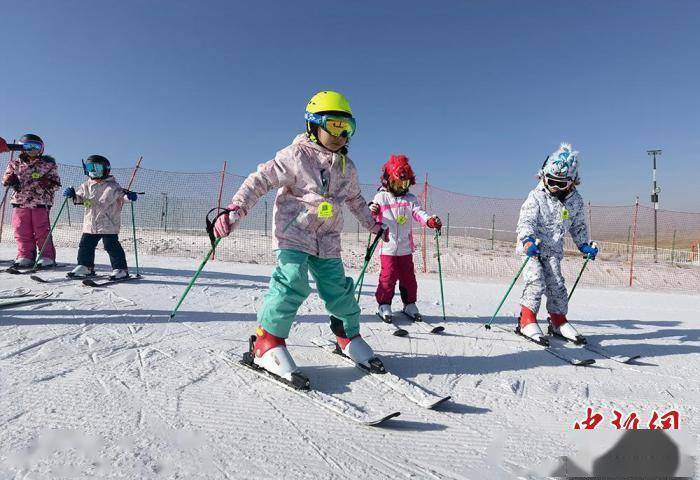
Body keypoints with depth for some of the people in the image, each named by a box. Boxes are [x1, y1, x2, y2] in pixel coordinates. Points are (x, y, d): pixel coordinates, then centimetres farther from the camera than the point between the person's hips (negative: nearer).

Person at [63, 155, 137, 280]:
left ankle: (120, 269, 0)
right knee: (85, 245, 14)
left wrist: (129, 195, -33)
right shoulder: (86, 186, 12)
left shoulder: (112, 186, -5)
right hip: (90, 224, 7)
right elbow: (79, 198, 19)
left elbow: (121, 193, -11)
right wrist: (72, 195, -2)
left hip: (108, 224, -7)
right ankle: (85, 267, 29)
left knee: (111, 246, -7)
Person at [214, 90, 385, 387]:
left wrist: (373, 225, 34)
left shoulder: (347, 167, 11)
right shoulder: (296, 156, -9)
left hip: (327, 241, 6)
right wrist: (235, 210, -22)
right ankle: (267, 343, -9)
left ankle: (350, 337, 26)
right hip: (293, 235, -5)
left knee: (339, 290, 5)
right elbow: (260, 180, -12)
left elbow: (355, 199, 28)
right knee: (292, 283, -21)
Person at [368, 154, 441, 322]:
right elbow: (370, 217, -4)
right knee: (388, 276, -2)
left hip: (406, 247, 3)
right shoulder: (381, 197, 0)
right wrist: (372, 212, -30)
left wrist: (430, 220, -26)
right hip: (388, 247, -3)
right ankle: (384, 305, 12)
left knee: (408, 277, 10)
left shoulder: (410, 199, 8)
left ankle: (410, 304, 25)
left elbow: (418, 213, -5)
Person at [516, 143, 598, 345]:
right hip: (532, 247, -4)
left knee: (557, 285, 4)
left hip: (554, 250, 5)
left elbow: (578, 226, 16)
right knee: (536, 282, -16)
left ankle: (558, 322, 20)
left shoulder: (575, 200, 4)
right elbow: (526, 221, -20)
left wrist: (584, 245, 5)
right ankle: (527, 321, -8)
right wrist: (528, 240, -37)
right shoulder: (536, 197, -11)